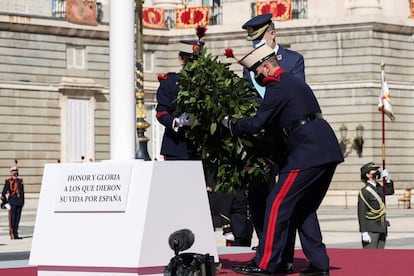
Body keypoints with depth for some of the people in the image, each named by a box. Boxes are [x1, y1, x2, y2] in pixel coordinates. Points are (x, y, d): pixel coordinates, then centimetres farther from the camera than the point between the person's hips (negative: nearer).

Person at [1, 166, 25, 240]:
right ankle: (12, 234, -2)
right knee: (12, 218, -5)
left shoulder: (20, 180, 15)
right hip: (12, 201, -5)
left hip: (19, 202, 5)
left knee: (17, 218, 6)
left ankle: (16, 234, 11)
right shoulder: (8, 181, -1)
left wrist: (22, 201, 12)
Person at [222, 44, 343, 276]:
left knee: (278, 203, -5)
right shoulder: (294, 82, 25)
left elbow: (256, 124, -11)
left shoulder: (278, 87, -6)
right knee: (304, 208, 16)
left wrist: (230, 125, 5)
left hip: (308, 151, -10)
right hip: (329, 151, 10)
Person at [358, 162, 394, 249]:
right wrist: (364, 233, -20)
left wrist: (387, 178, 12)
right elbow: (361, 214, -15)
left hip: (381, 228, 8)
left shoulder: (379, 188, 10)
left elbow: (390, 191, 30)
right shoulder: (364, 191, -13)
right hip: (370, 230, -8)